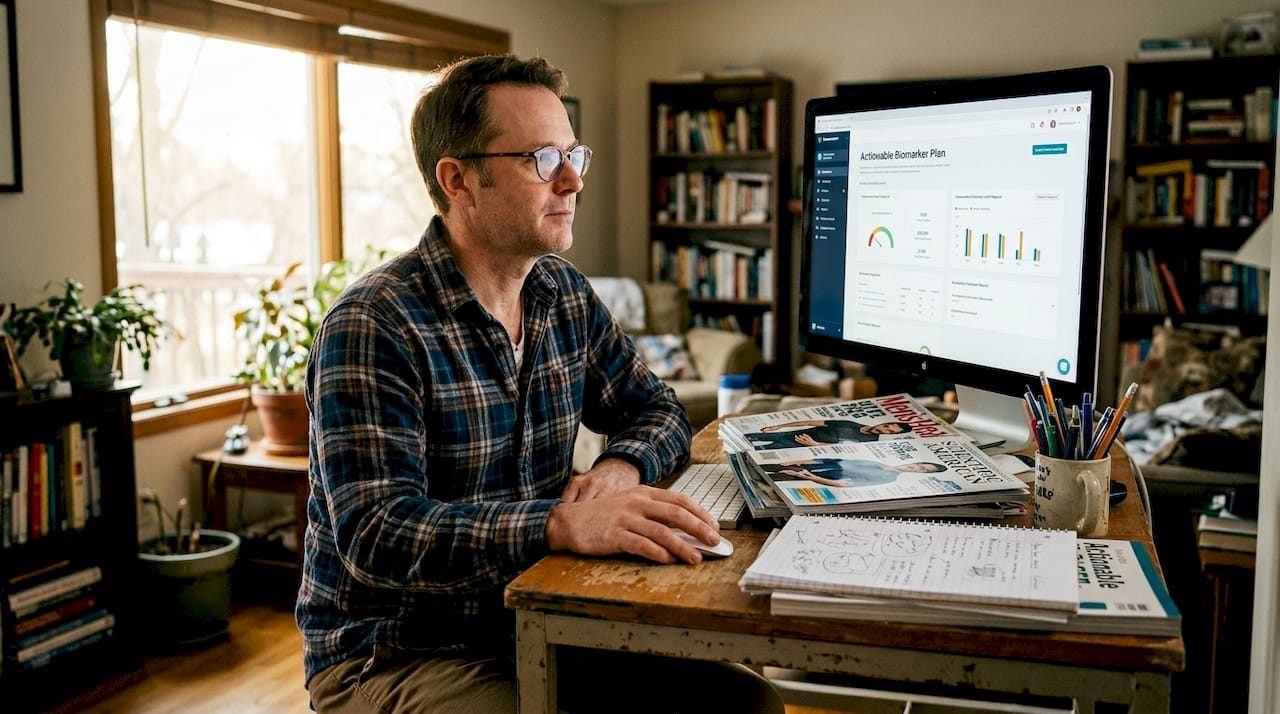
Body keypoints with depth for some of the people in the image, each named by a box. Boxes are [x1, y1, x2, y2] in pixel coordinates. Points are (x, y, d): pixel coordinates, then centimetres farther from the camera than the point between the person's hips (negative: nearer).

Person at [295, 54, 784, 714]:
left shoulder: (567, 296, 5)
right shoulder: (371, 327, -18)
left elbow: (656, 409, 14)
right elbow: (375, 536, -27)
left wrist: (621, 467, -11)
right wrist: (563, 524, -41)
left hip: (535, 623, 7)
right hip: (392, 654, -7)